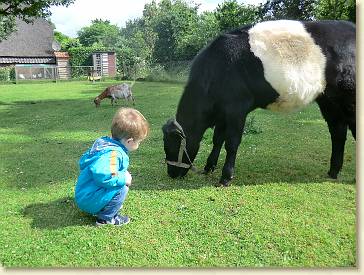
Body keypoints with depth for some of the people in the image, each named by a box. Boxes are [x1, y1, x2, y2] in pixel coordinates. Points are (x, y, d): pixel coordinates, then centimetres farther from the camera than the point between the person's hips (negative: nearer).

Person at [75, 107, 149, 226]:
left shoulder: (103, 141, 2)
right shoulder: (114, 153, -27)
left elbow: (83, 162, 13)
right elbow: (101, 175, -41)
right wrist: (123, 178, -23)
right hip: (89, 201, -9)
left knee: (121, 183, 16)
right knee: (122, 188, -20)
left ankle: (102, 208, 16)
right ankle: (106, 218, -4)